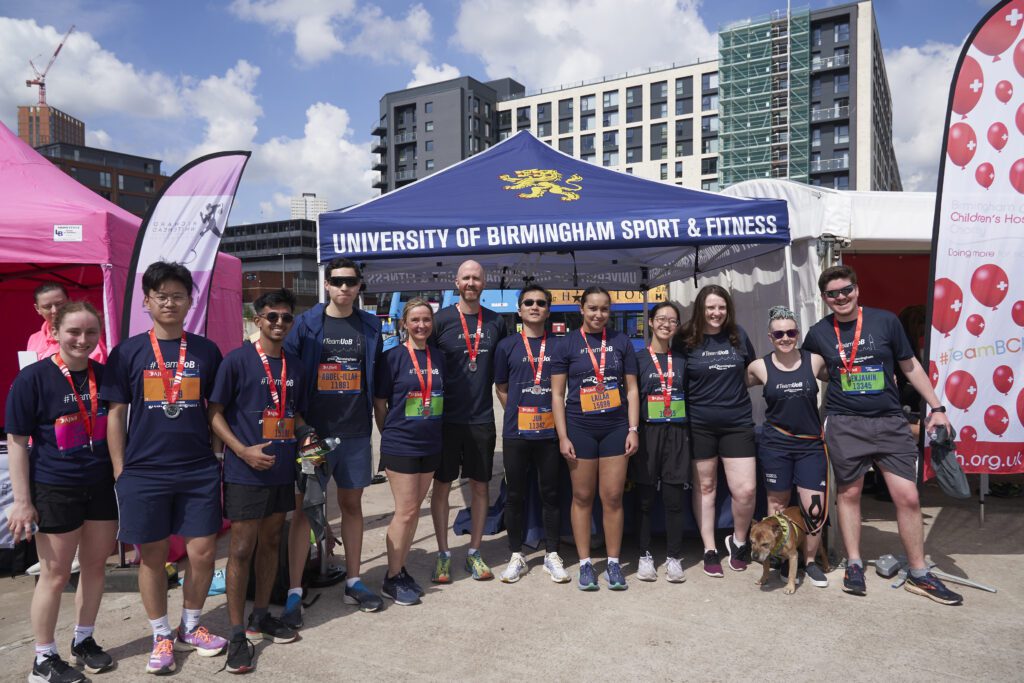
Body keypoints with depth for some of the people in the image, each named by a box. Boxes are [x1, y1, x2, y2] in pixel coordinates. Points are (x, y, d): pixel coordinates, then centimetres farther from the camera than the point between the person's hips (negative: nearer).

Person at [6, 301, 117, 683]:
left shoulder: (104, 375, 2)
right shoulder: (33, 378, -11)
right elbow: (17, 442, -8)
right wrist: (22, 501, -11)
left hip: (101, 486, 4)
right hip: (55, 491, -4)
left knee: (95, 565, 14)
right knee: (55, 575, 6)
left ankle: (84, 641, 33)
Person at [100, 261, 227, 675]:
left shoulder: (206, 351, 4)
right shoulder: (128, 352, 1)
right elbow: (115, 414, 2)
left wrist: (220, 461, 5)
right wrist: (119, 471, -1)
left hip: (199, 471, 1)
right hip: (143, 473, -1)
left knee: (203, 553, 5)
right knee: (152, 557, 9)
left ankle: (190, 628, 28)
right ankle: (161, 636, 28)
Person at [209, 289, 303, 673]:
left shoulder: (294, 367, 9)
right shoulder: (237, 361, -8)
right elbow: (214, 412, -9)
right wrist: (243, 451, -19)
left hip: (282, 470, 6)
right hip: (245, 472, -6)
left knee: (271, 542, 15)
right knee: (242, 549, 0)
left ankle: (260, 618, 30)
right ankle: (237, 634, 11)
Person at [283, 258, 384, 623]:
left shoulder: (370, 326, 5)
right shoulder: (306, 324, -2)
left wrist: (379, 423, 8)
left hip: (355, 431, 3)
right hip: (312, 430, -2)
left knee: (352, 504, 12)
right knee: (304, 508, 1)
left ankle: (353, 582, 25)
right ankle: (294, 593, 9)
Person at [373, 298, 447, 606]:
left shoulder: (438, 357, 7)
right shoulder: (393, 357, -9)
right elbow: (379, 404, -4)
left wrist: (433, 431, 13)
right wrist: (391, 434, 1)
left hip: (430, 444, 5)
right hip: (400, 445, -5)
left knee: (414, 510, 12)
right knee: (405, 511, -3)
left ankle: (400, 569, 26)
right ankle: (391, 580, 11)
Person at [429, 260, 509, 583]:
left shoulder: (496, 322, 5)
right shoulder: (441, 320, -4)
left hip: (482, 419, 3)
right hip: (446, 418, -2)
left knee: (480, 486, 10)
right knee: (442, 485, 5)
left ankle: (474, 552, 23)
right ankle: (443, 553, 19)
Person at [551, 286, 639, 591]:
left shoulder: (621, 342, 6)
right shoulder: (567, 345, 1)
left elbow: (632, 389, 7)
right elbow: (557, 394, 0)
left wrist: (633, 429, 0)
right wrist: (563, 436, -6)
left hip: (616, 428, 1)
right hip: (580, 429, -1)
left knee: (613, 497, 3)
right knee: (582, 497, 5)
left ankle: (613, 563, 16)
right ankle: (585, 563, 16)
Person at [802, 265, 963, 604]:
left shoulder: (885, 321, 0)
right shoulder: (818, 333, 1)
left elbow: (910, 366, 8)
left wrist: (937, 407, 6)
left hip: (890, 422, 0)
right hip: (844, 424, 0)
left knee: (908, 497, 0)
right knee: (849, 493, 7)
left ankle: (919, 574, 15)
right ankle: (854, 564, 23)